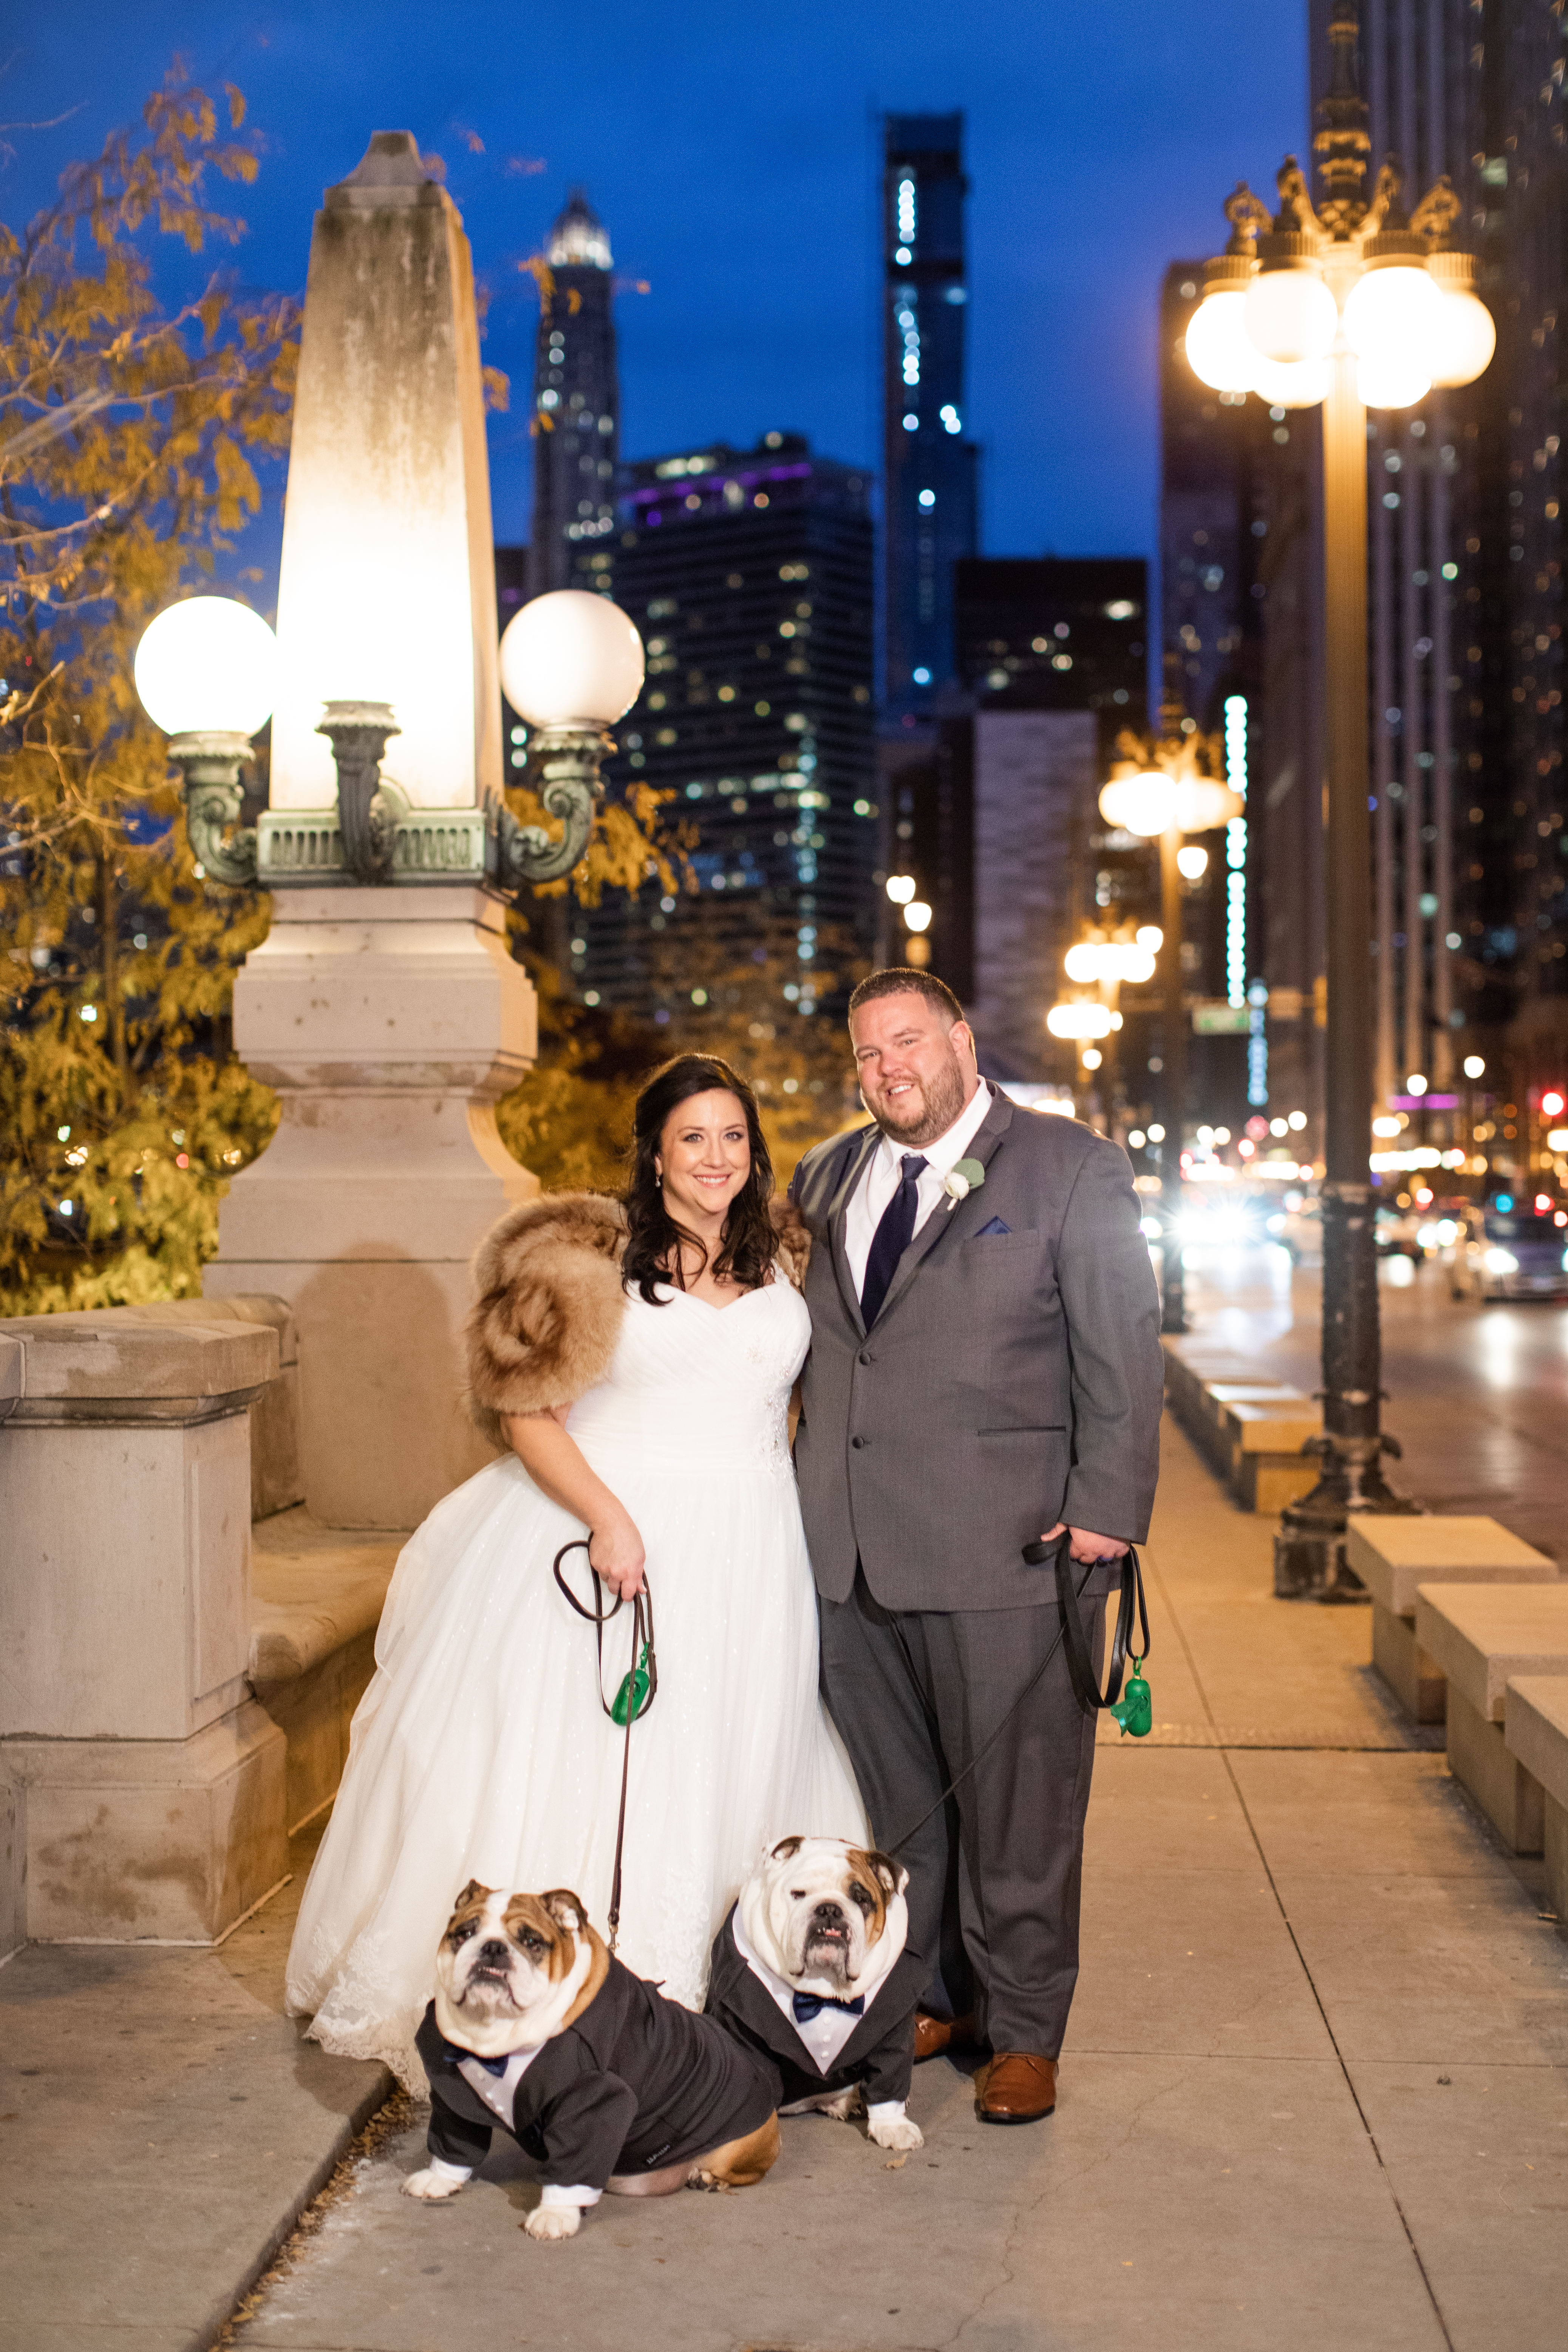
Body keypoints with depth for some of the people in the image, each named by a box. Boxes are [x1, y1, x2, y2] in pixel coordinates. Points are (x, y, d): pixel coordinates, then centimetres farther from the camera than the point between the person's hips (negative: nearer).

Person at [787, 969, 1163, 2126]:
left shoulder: (1072, 1166, 0)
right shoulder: (828, 1177, 15)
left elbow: (1120, 1353, -4)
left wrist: (1107, 1509, -11)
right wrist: (799, 1499, 12)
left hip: (1006, 1550, -5)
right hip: (850, 1551, 5)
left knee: (1015, 1803, 4)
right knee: (890, 1797, 13)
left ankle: (1023, 2031, 19)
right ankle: (927, 1998, 30)